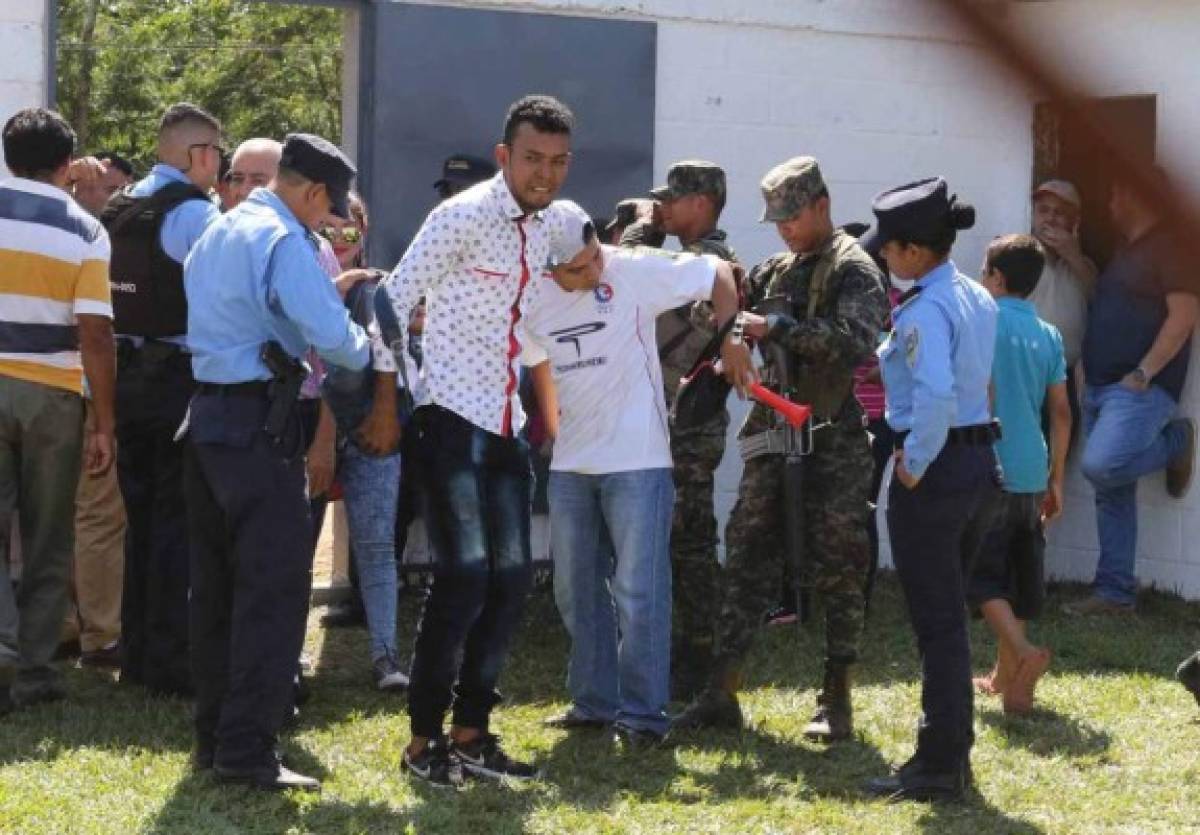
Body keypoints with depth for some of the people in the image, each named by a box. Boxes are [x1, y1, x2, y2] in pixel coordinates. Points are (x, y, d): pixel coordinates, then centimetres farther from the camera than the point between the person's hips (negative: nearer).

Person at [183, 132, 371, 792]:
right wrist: (365, 352, 1)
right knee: (275, 584, -7)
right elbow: (329, 333, -20)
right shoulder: (284, 241, -12)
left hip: (207, 412, 10)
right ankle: (246, 749, -10)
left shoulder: (218, 234, 17)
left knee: (216, 582, 13)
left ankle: (213, 737, 19)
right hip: (257, 422, -10)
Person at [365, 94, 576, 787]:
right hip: (454, 419, -7)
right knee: (465, 578, -12)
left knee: (512, 578, 6)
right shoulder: (465, 216, -13)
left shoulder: (551, 225, 8)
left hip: (508, 425, 7)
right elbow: (394, 302, -12)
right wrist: (386, 407, -12)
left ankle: (472, 732, 17)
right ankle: (424, 738, 0)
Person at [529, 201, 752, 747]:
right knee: (577, 590, 13)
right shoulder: (532, 302, 2)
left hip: (637, 461, -6)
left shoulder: (634, 271, -14)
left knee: (638, 592, -6)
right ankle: (594, 701, 26)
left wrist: (730, 343, -14)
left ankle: (642, 713, 0)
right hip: (570, 465, 6)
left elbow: (720, 274, -7)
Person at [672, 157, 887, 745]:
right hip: (775, 438, 7)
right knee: (747, 562, 6)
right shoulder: (776, 272, 15)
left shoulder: (853, 270, -6)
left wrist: (778, 328, -25)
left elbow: (858, 342, -22)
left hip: (835, 444, -7)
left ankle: (837, 701, 7)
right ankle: (722, 692, 10)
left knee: (838, 571, 0)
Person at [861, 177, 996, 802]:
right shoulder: (978, 298, 10)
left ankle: (939, 767, 5)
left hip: (933, 469, -9)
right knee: (948, 616, 18)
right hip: (977, 457, 9)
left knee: (936, 621, -2)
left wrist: (915, 464, -21)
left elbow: (935, 396, -33)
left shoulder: (924, 310, -19)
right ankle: (953, 750, 26)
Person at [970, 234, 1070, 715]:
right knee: (1018, 575, 14)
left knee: (981, 572, -2)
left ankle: (1023, 653, -21)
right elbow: (1061, 412, 10)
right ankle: (1007, 679, 21)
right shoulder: (1048, 335, 10)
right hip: (1033, 475, 6)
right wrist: (1056, 479, 17)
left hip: (990, 472, -6)